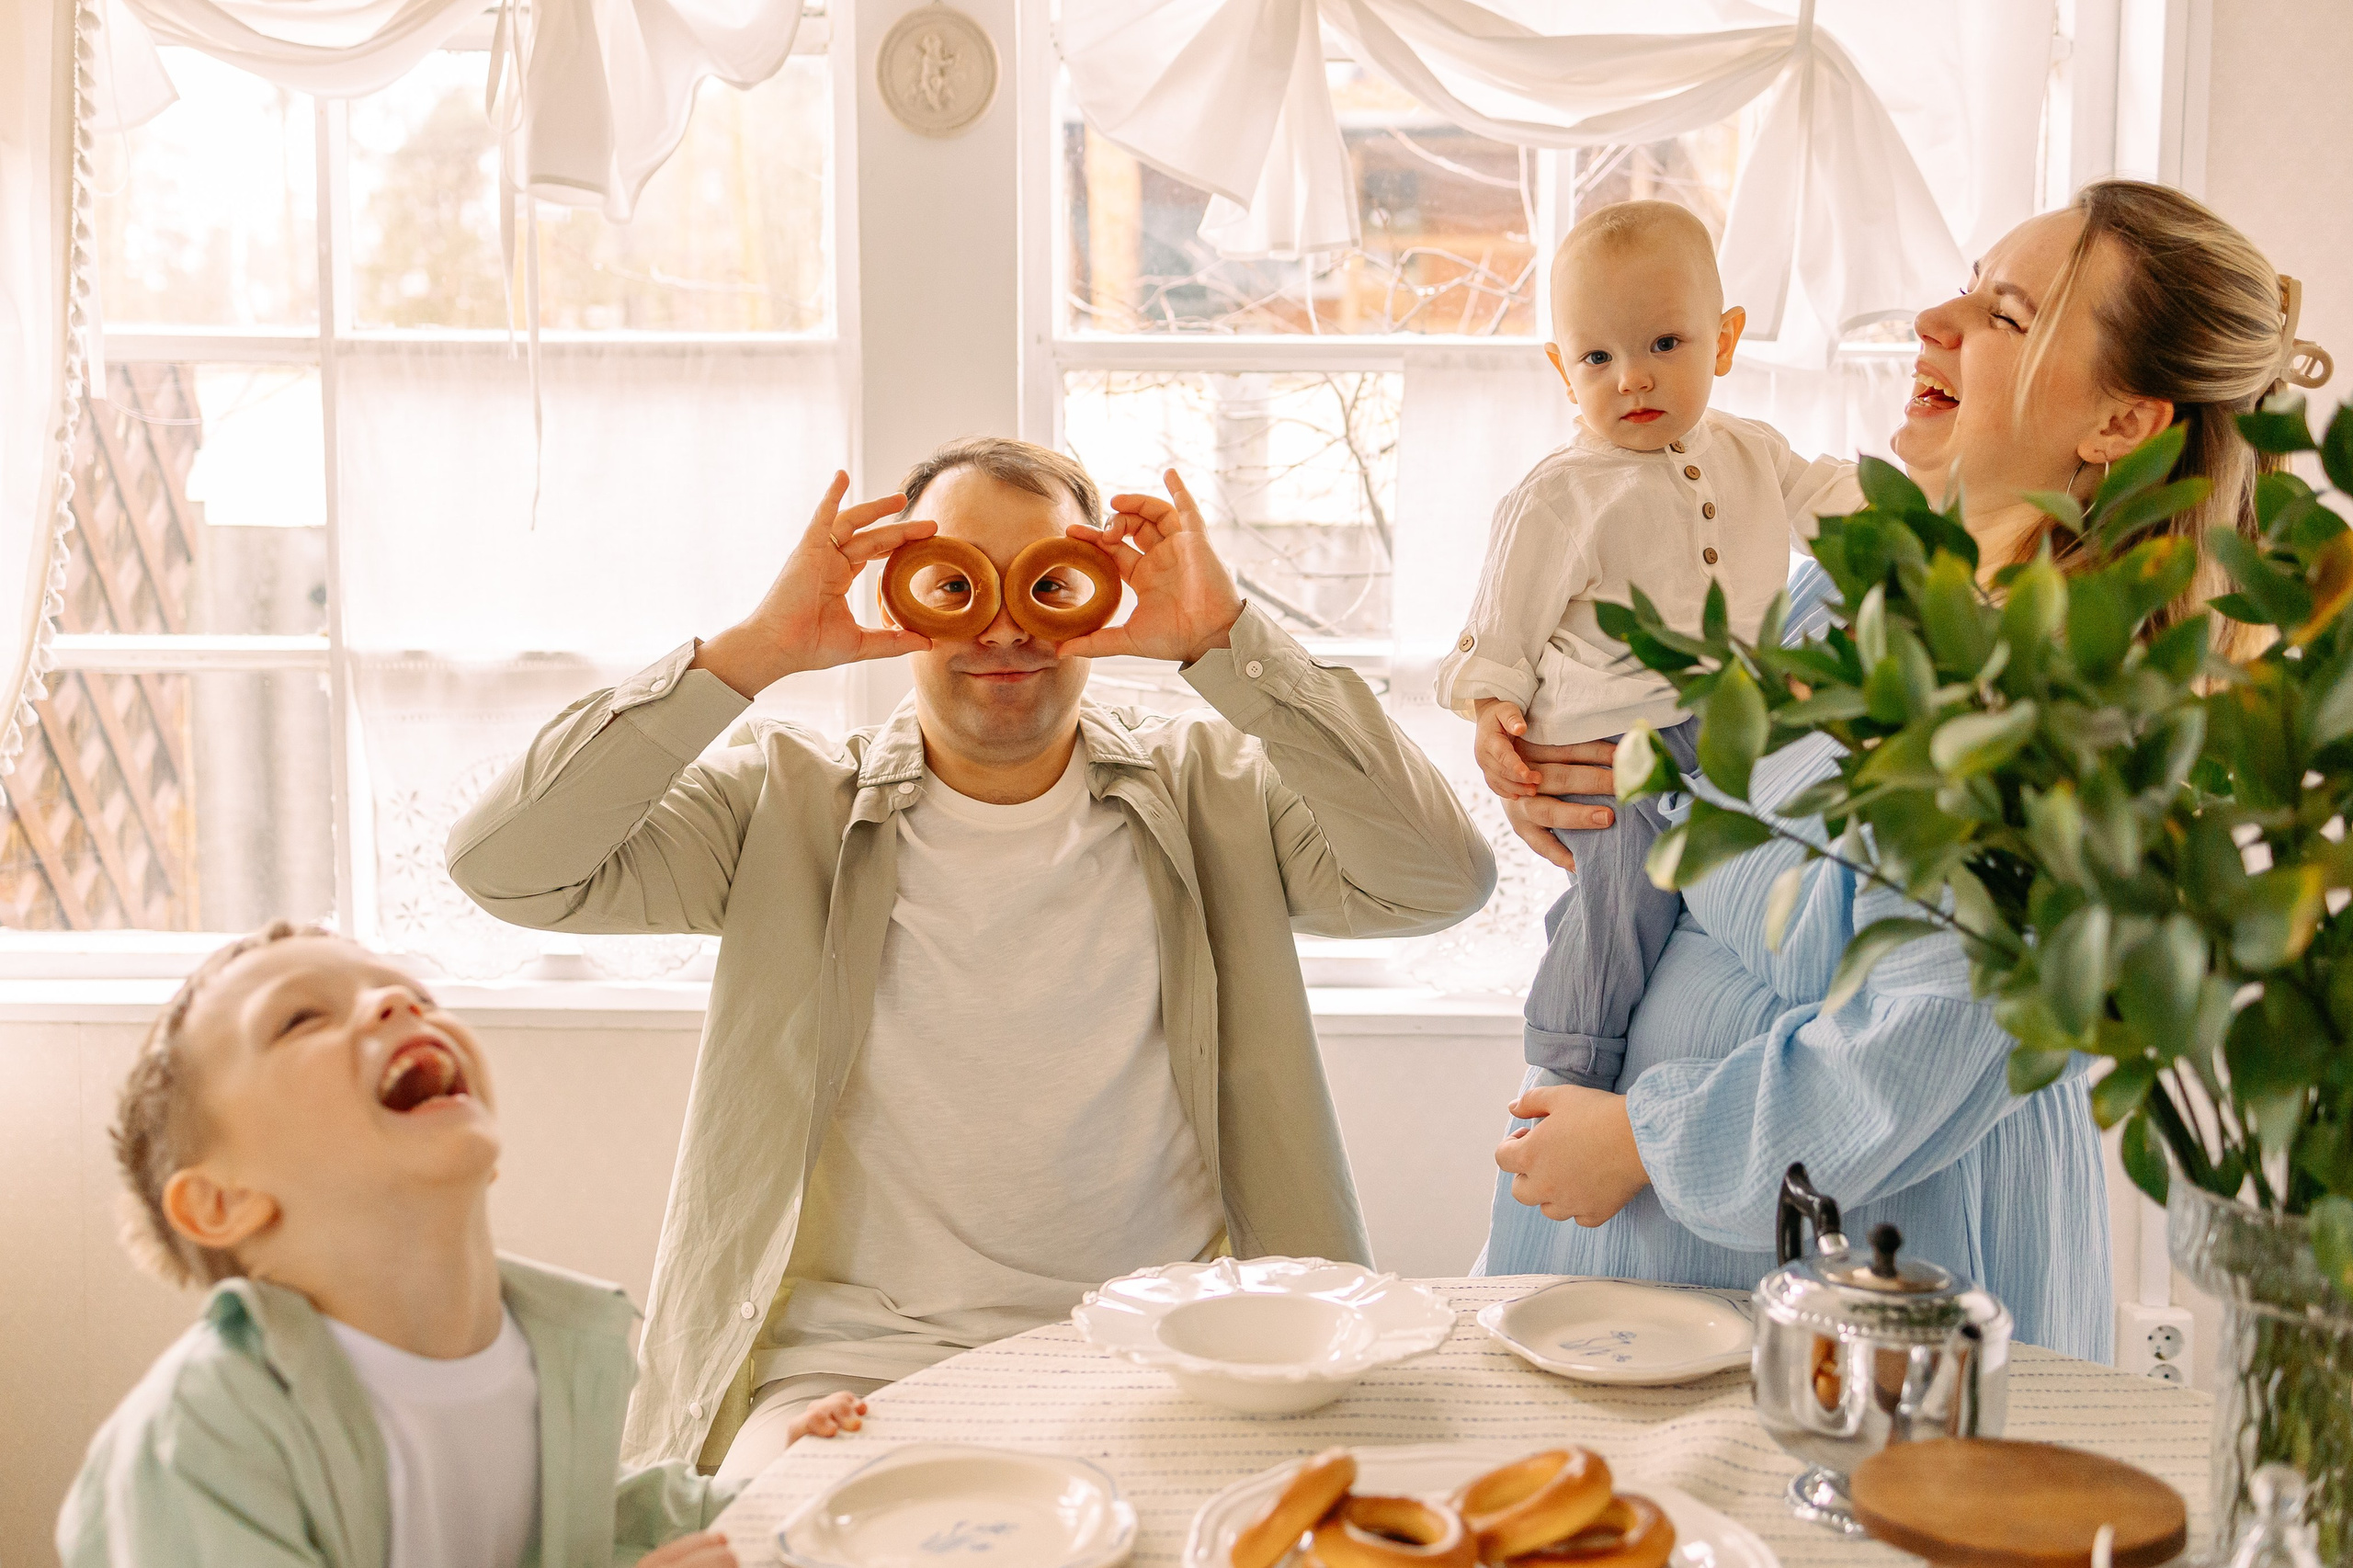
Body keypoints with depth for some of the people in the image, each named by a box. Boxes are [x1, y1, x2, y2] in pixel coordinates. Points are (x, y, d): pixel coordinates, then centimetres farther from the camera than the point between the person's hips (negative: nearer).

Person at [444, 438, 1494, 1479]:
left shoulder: (1211, 791, 7)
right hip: (856, 1359, -1)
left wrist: (1229, 642, -11)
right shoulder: (788, 807, 6)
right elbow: (507, 867, -5)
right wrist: (754, 653, -10)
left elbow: (1441, 879, -8)